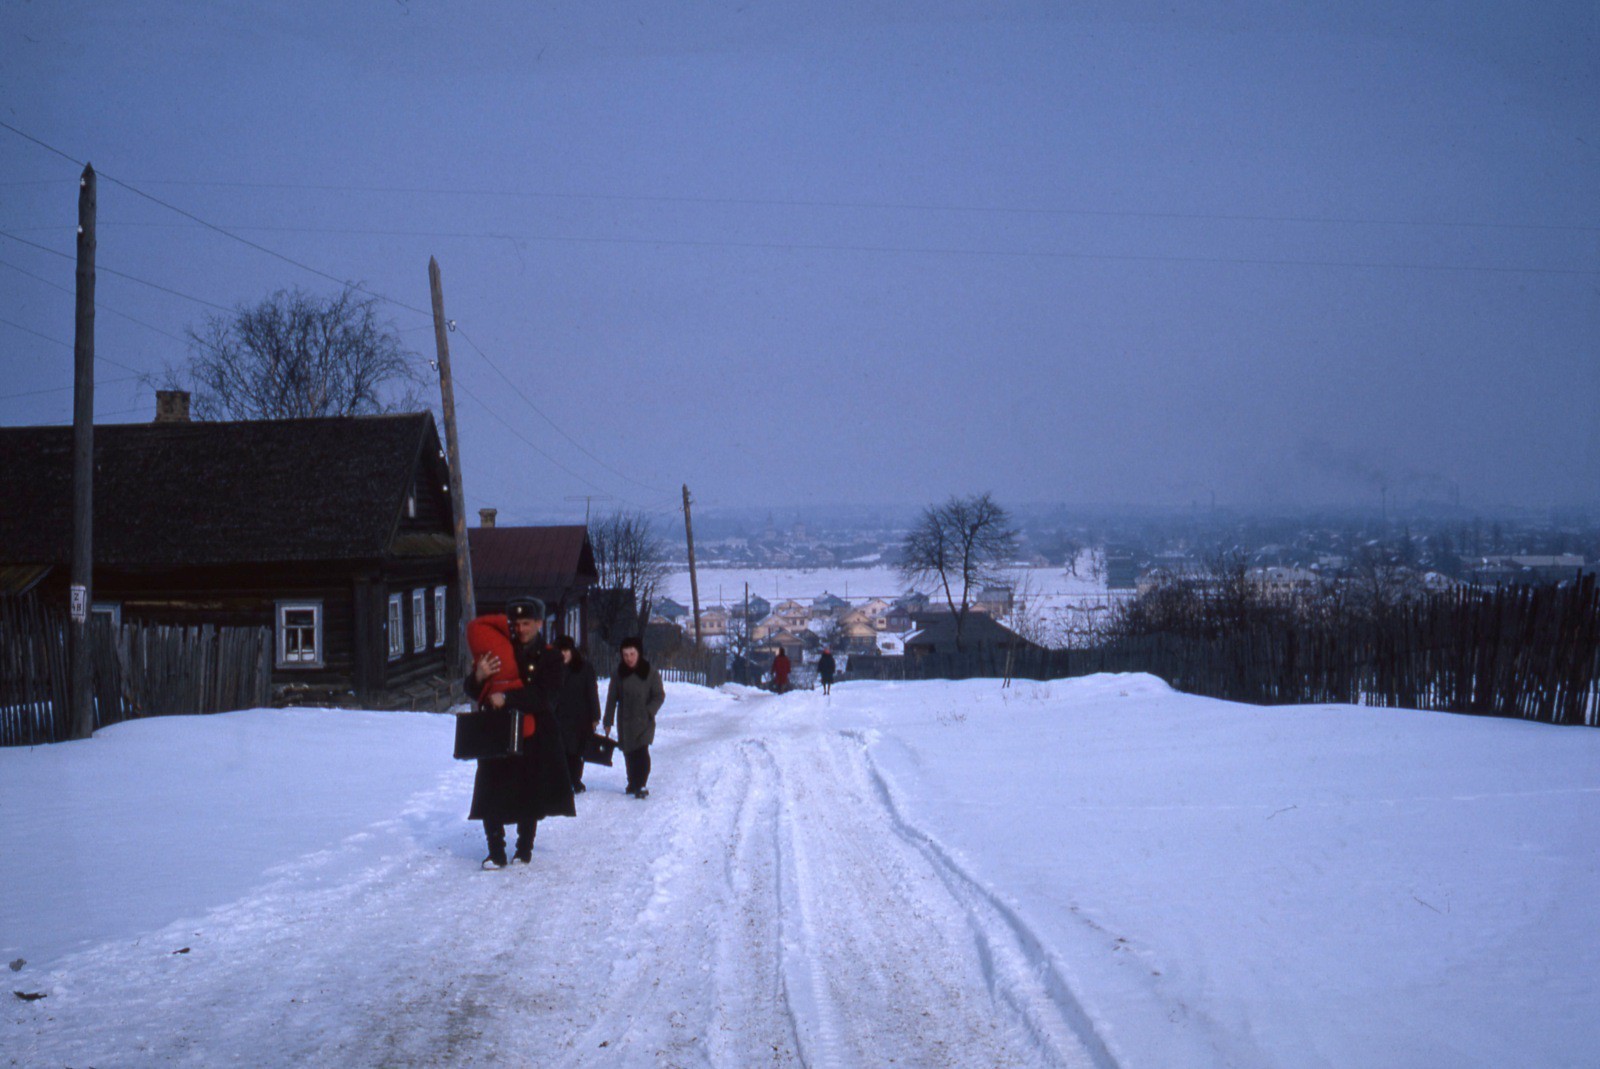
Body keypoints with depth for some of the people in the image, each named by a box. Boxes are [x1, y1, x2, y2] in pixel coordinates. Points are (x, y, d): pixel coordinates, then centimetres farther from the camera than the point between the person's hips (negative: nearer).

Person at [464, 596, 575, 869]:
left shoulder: (549, 658, 0)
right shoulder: (499, 652, 7)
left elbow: (544, 697, -14)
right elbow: (472, 690, 7)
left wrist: (507, 698, -24)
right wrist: (479, 677, -16)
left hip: (534, 738, -2)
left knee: (530, 797, 7)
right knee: (491, 795, -7)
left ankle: (524, 848, 22)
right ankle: (496, 853, -1)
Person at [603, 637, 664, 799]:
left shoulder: (651, 673, -4)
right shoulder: (618, 674, 2)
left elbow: (659, 695, 0)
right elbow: (612, 698, 6)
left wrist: (648, 711, -14)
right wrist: (608, 722, 6)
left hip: (644, 721, -3)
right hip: (625, 721, 3)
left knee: (642, 752, -16)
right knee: (629, 754, 8)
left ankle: (639, 785, -17)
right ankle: (633, 784, 22)